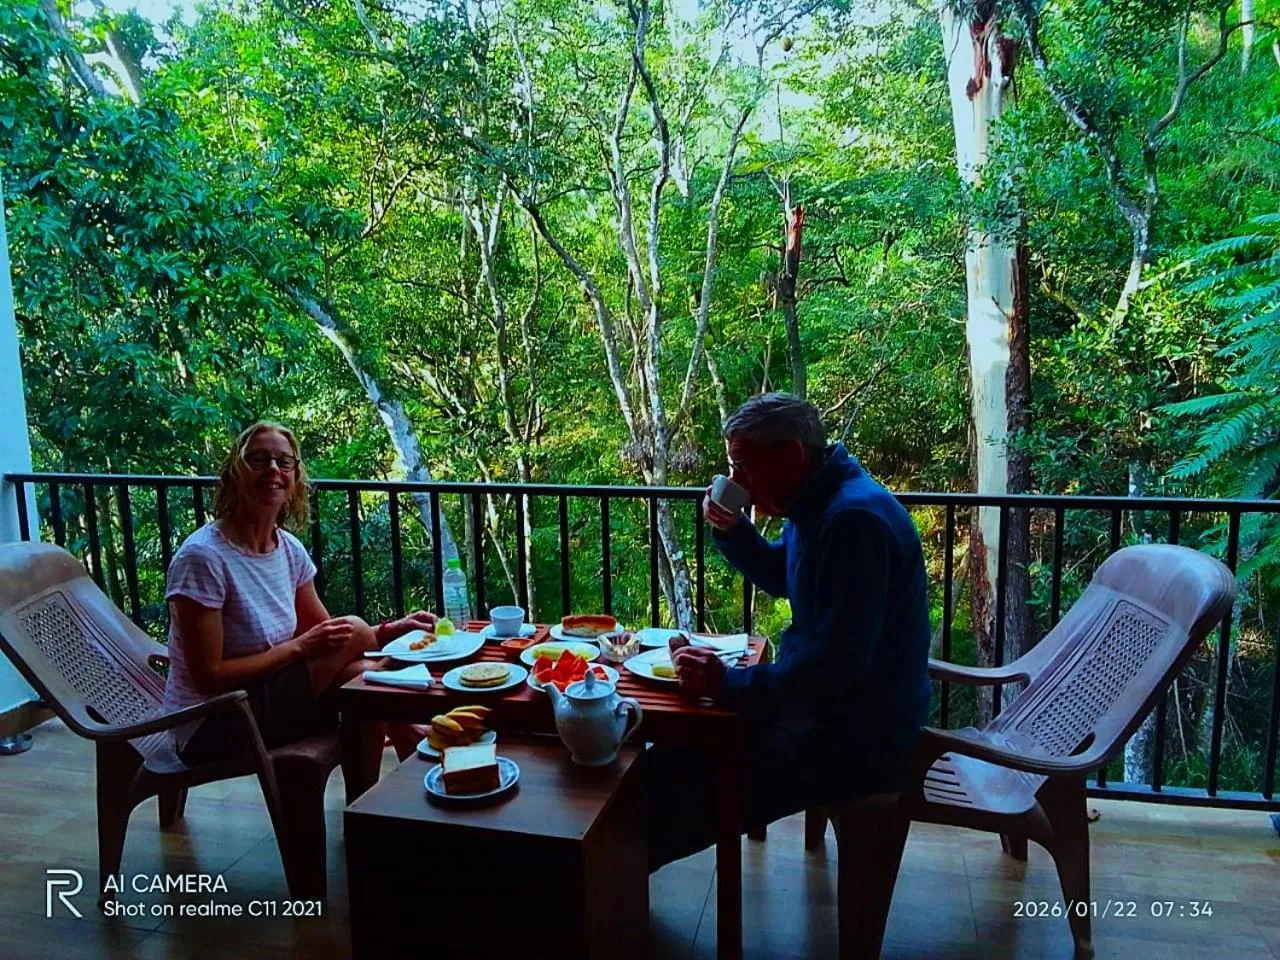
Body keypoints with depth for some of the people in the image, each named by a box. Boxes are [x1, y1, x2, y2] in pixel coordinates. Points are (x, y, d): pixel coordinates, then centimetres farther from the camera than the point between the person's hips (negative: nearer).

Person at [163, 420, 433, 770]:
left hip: (264, 695, 7)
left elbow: (326, 635, 6)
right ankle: (410, 745, 1)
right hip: (212, 726, -7)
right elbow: (208, 676, -20)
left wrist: (391, 630, -9)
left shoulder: (290, 549, 2)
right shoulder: (202, 556, -21)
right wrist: (299, 647, -21)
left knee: (363, 674, -17)